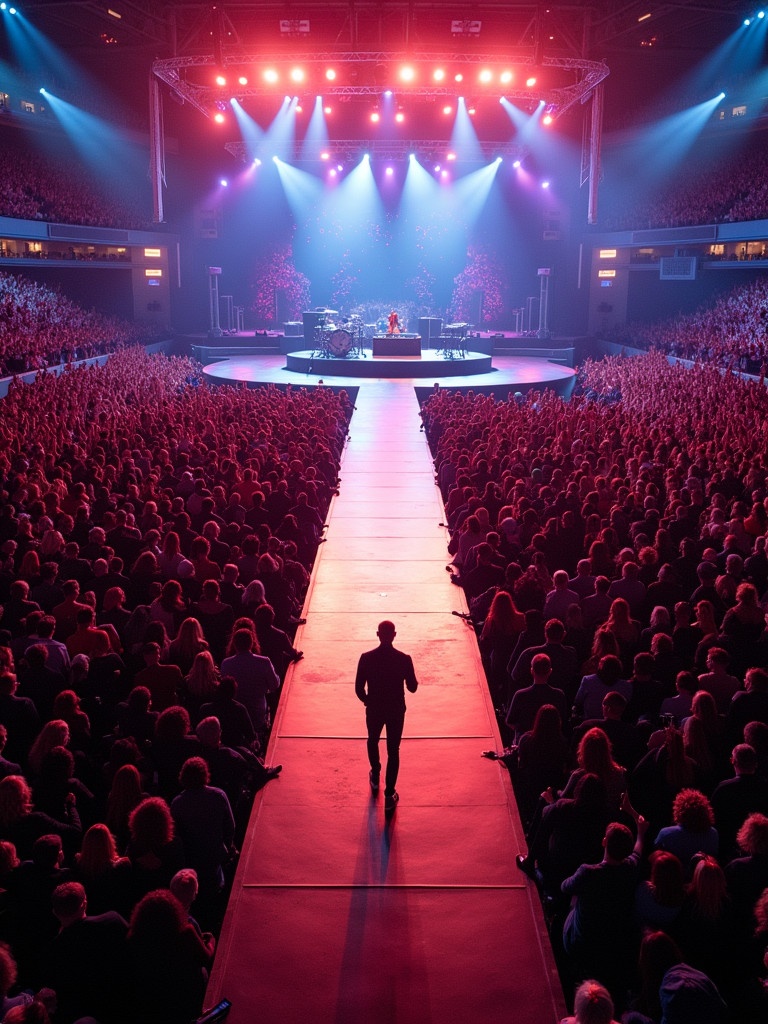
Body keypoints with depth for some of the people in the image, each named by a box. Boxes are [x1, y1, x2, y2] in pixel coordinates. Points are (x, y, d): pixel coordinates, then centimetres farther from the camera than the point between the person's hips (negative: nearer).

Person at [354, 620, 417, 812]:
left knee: (373, 742, 28)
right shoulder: (404, 659, -17)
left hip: (374, 710, 1)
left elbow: (359, 688, -11)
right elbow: (412, 688, -9)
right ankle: (389, 796, 11)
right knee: (393, 751, 10)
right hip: (396, 711, -1)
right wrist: (412, 679, 14)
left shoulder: (366, 658, -16)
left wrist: (368, 701, 9)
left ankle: (375, 777, 47)